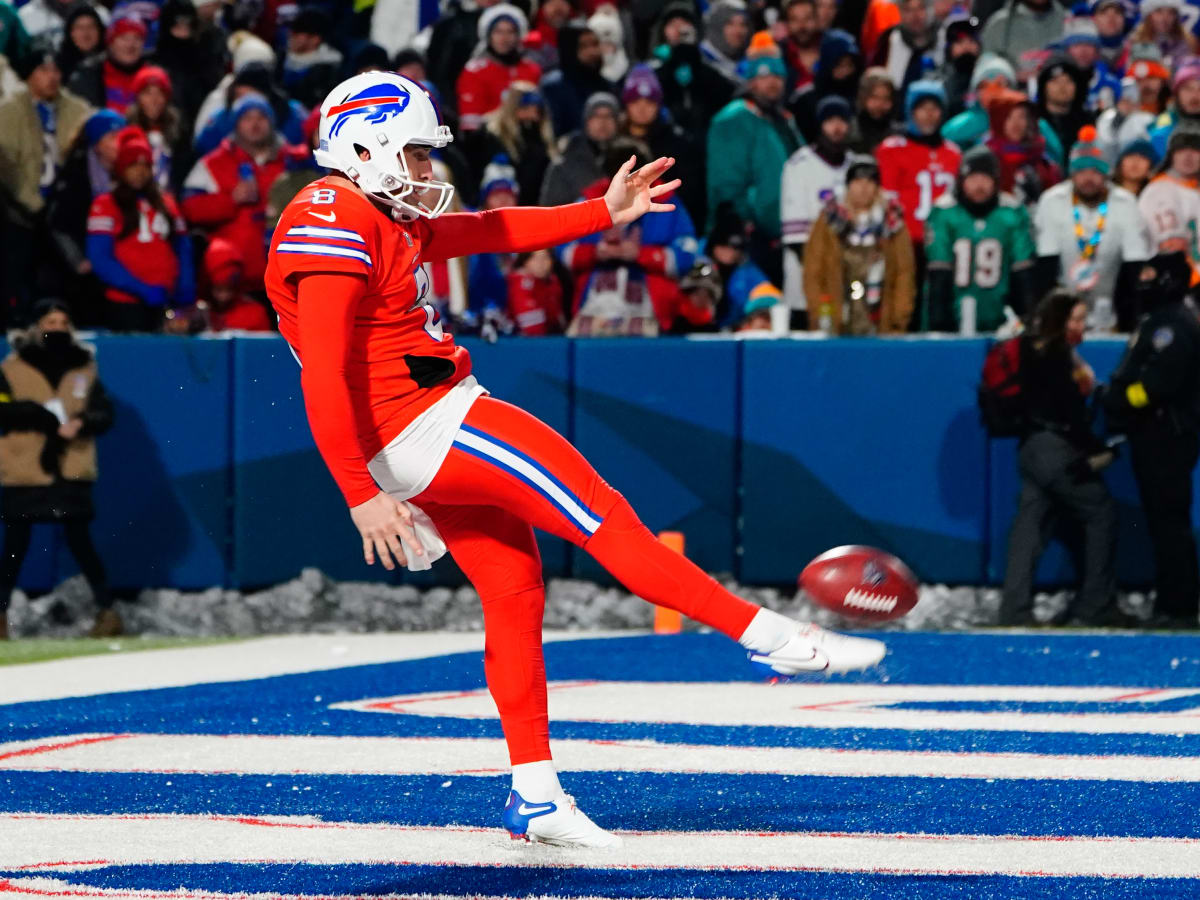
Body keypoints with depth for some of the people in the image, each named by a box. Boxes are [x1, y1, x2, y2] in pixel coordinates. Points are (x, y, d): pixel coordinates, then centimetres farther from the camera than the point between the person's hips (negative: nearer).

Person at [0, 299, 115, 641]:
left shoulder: (83, 368, 9)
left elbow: (104, 414, 5)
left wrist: (81, 423, -16)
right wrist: (39, 415, -20)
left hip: (71, 472, 1)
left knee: (79, 541, 1)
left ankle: (108, 612, 9)